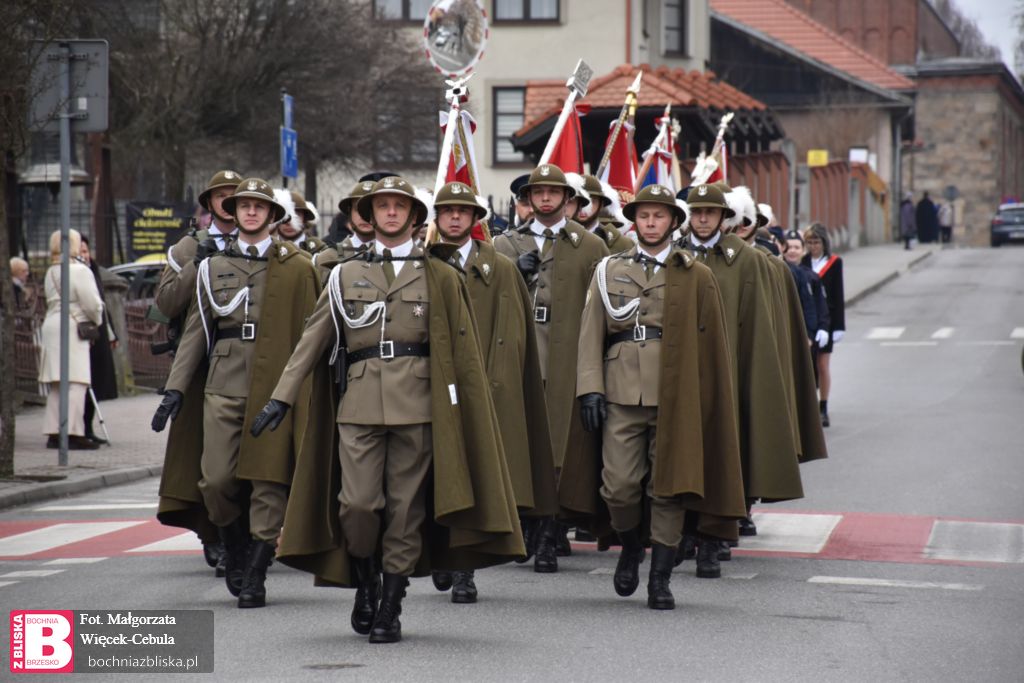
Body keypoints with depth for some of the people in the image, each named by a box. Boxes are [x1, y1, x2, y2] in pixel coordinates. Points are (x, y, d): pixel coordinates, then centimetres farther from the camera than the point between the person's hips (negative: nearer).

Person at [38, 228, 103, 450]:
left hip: (51, 325, 9)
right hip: (73, 327, -9)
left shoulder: (50, 273, 16)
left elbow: (53, 302, 15)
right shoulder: (79, 271, -10)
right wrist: (97, 322, 6)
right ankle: (73, 433, -14)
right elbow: (92, 304, -13)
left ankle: (53, 432, 12)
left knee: (56, 385, 11)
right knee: (76, 382, -9)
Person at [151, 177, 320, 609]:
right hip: (224, 385, 2)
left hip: (275, 387, -2)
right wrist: (175, 388, 5)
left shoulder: (296, 267, 7)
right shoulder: (213, 265, 14)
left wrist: (303, 392, 0)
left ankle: (255, 577, 2)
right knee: (217, 480, -5)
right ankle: (235, 552, 22)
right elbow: (196, 330, 14)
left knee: (269, 480, -5)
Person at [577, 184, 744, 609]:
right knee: (618, 485, -5)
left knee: (669, 487, -1)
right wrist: (591, 389, -3)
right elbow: (591, 334, 7)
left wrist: (704, 399, 2)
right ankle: (631, 546, 25)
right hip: (622, 393, 1)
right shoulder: (610, 271, 11)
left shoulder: (695, 277, 8)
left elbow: (710, 343, 7)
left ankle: (660, 580, 7)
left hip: (675, 395, -1)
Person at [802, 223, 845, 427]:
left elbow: (838, 296, 1)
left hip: (825, 320, -1)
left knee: (823, 365, 4)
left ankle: (823, 410, 11)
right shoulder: (802, 262, 2)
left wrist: (839, 325, -3)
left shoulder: (834, 263, 0)